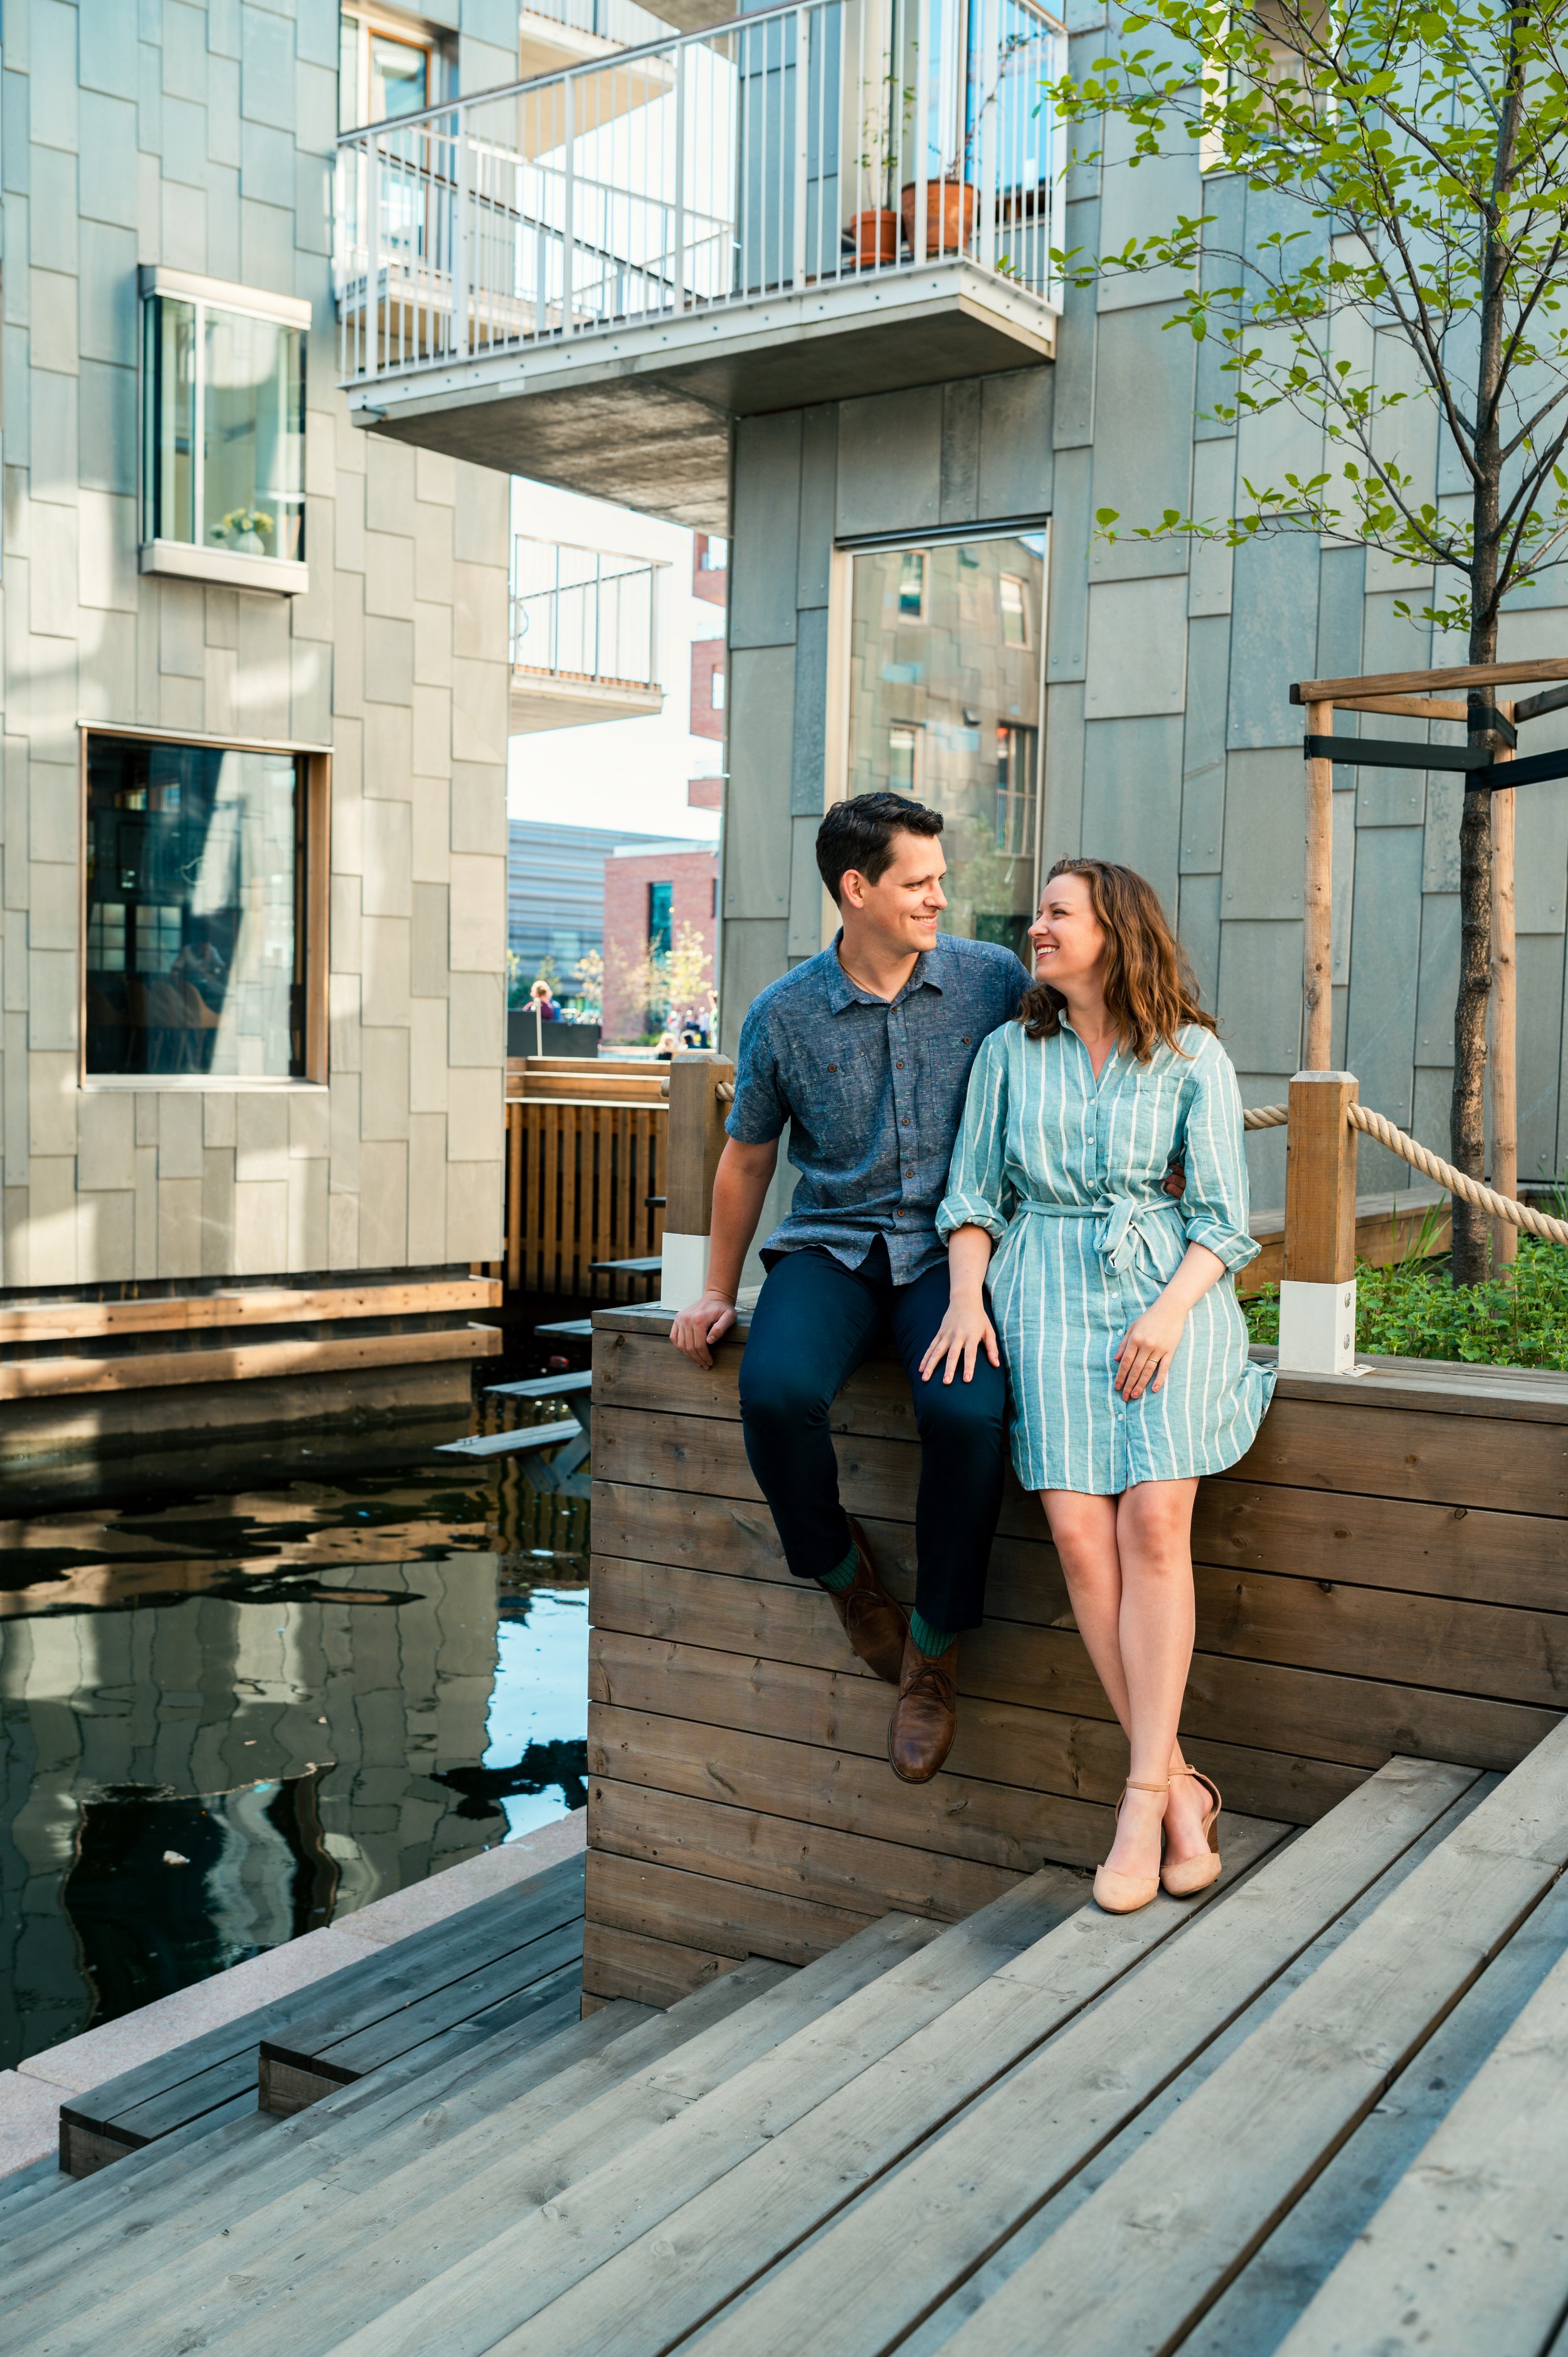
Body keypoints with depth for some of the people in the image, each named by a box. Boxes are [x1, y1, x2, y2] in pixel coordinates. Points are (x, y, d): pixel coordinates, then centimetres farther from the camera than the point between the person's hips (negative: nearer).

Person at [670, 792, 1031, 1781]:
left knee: (968, 1411, -30)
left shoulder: (996, 981, 0)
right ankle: (838, 1564, 1)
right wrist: (717, 1293, 18)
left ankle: (934, 1643, -7)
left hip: (952, 1247, 0)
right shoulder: (784, 1014, 0)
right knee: (777, 1389, -30)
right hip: (832, 1244, 1)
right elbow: (747, 1160, 14)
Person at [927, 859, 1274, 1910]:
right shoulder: (1009, 1054, 14)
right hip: (1047, 1298, 2)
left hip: (1170, 1292, -1)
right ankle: (1179, 1785, -7)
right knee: (1080, 1531, -16)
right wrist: (967, 1295, -3)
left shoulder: (1193, 1059, 6)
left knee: (1154, 1520, -21)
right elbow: (974, 1194, 15)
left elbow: (1225, 1220, 4)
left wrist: (1171, 1312, -13)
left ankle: (1143, 1798, -15)